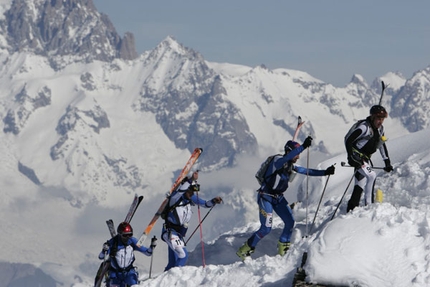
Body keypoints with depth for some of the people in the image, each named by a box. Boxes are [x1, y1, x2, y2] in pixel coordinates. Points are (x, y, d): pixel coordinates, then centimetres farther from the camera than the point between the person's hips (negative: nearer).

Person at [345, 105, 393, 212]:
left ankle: (352, 208, 18)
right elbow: (348, 139, -19)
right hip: (357, 158, -9)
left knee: (361, 184, 11)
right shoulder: (364, 127, -20)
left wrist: (387, 162, 13)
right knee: (371, 176, -25)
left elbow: (382, 145, 17)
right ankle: (369, 205, -20)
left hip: (366, 158, 9)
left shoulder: (380, 129, 5)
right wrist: (351, 157, -24)